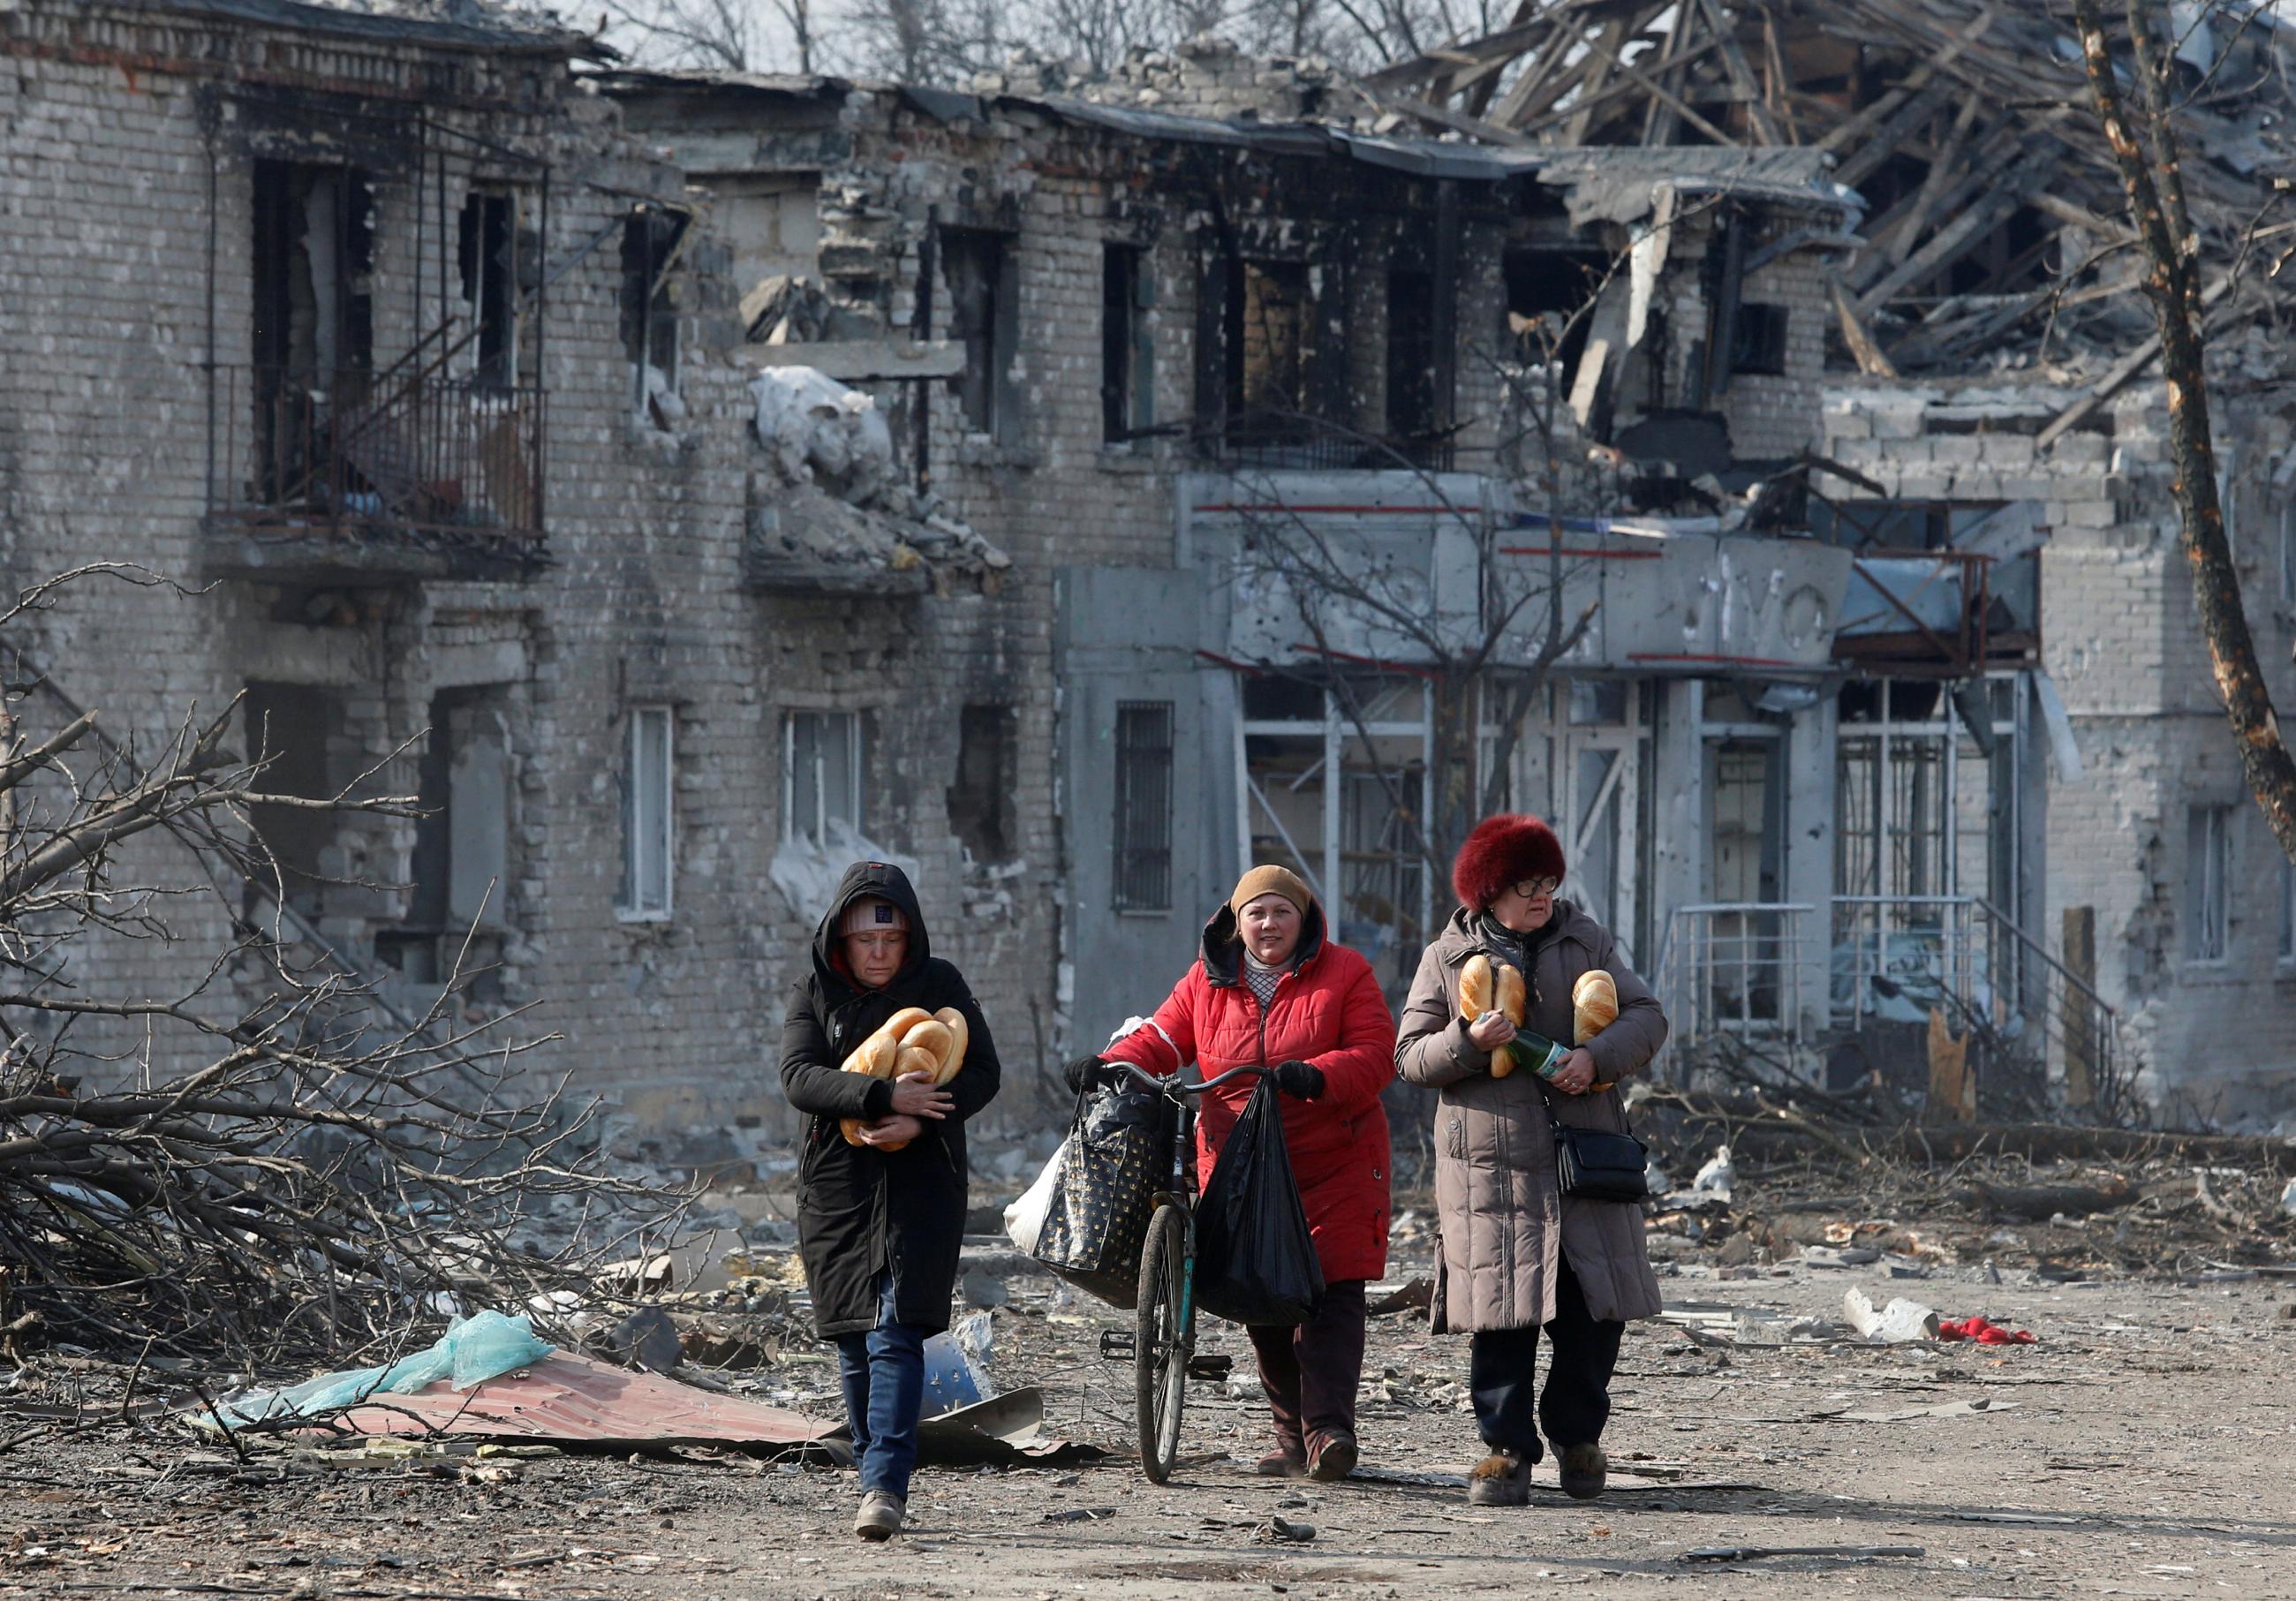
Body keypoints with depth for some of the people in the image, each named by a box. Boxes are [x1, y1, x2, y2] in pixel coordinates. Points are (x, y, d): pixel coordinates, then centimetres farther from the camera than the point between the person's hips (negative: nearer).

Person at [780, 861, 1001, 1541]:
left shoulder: (938, 985, 1)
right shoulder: (815, 993, 4)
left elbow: (982, 1073, -3)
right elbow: (799, 1077, -11)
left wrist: (920, 1121, -20)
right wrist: (882, 1096, -26)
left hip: (920, 1185, -3)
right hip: (836, 1185, 3)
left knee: (895, 1335, -15)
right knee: (855, 1342, 7)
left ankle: (885, 1485, -22)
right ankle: (878, 1477, 19)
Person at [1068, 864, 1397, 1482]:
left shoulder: (1344, 973, 0)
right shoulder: (1208, 982, 10)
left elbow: (1375, 1053, -7)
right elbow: (1161, 1040, 9)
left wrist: (1318, 1076, -26)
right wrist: (1109, 1065, -11)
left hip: (1334, 1167, -4)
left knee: (1332, 1294, -12)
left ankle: (1329, 1428, -15)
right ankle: (1292, 1433, 14)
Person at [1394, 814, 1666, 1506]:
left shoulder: (1585, 941, 10)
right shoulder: (1448, 957, 5)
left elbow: (1646, 1017, 5)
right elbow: (1411, 1055, 4)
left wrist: (1597, 1057, -15)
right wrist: (1468, 1042, -16)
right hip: (1489, 1162, -2)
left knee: (1594, 1305, 2)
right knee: (1501, 1308, -4)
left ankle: (1577, 1434, 20)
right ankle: (1506, 1448, 4)